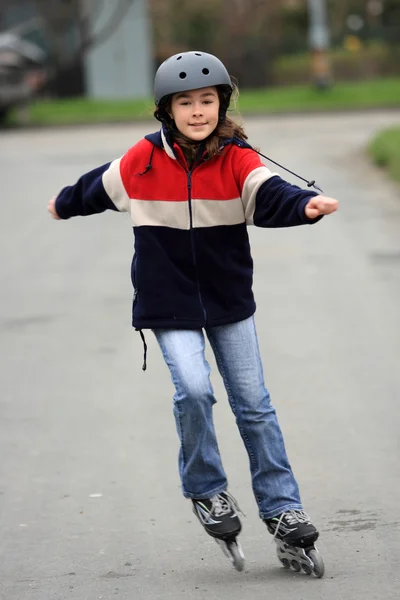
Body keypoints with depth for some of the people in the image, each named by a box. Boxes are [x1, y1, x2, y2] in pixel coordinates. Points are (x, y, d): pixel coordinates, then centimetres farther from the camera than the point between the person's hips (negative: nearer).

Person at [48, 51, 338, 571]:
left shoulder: (237, 159, -9)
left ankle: (281, 506, 16)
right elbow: (99, 187, 14)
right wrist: (67, 204, 33)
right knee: (193, 390, -20)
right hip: (170, 304, -1)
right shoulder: (142, 161, -7)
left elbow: (268, 195, -28)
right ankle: (206, 490, 3)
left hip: (230, 300, 1)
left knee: (254, 402, 5)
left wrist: (304, 205, -50)